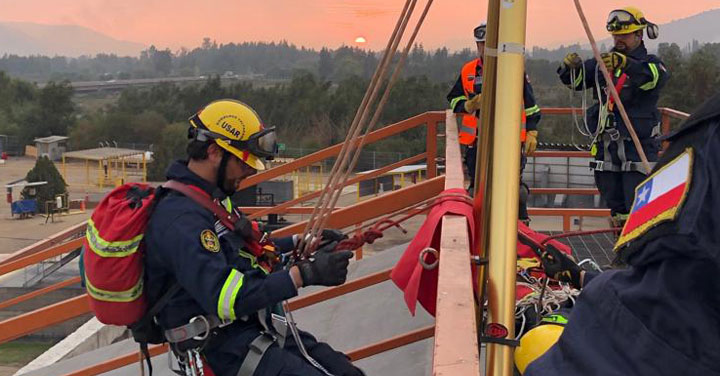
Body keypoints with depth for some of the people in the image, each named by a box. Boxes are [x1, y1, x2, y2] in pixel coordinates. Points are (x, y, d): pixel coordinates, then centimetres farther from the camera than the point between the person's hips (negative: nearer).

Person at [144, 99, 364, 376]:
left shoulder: (210, 199, 10)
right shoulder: (181, 219, -22)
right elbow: (225, 299, -30)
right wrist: (306, 274, -29)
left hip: (257, 329, 10)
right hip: (226, 350, -9)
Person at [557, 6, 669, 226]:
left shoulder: (649, 63, -3)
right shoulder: (603, 63, 12)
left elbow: (657, 77, -27)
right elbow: (577, 80, 4)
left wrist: (626, 64, -45)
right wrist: (571, 67, -20)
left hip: (639, 146, -5)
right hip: (606, 145, 5)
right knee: (614, 202, 14)